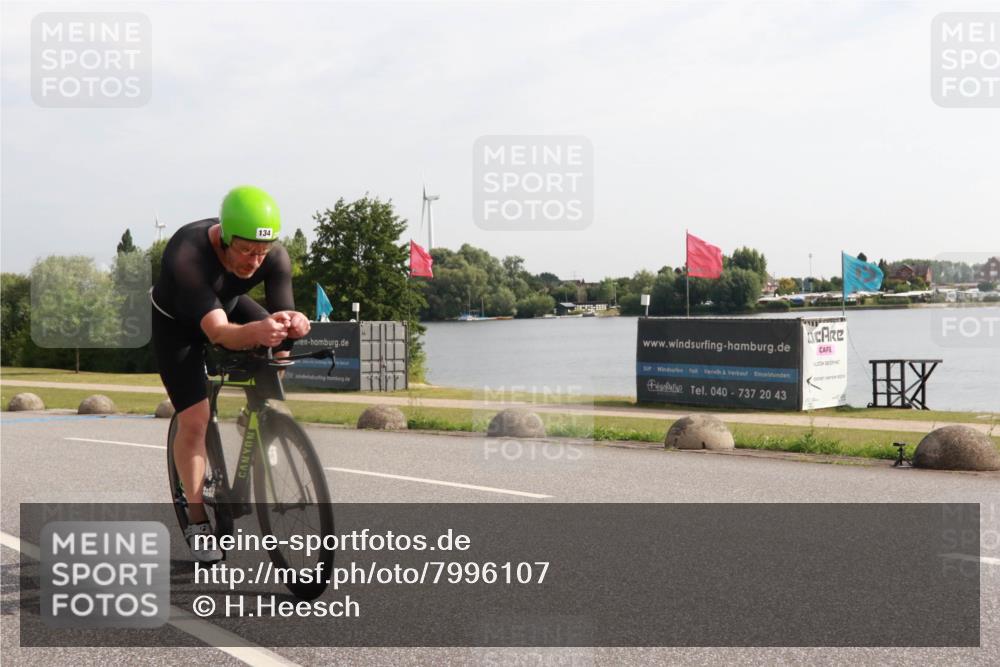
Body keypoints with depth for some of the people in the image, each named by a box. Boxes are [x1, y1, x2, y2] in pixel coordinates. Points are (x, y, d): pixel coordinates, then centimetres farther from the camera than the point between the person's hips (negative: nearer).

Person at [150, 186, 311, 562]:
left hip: (230, 305, 5)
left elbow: (281, 314, -30)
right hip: (177, 323, -5)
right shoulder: (186, 257, -41)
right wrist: (257, 332, -70)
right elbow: (218, 333, -50)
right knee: (194, 421, -13)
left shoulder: (275, 258, -28)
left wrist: (292, 323, -54)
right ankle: (197, 523, 1)